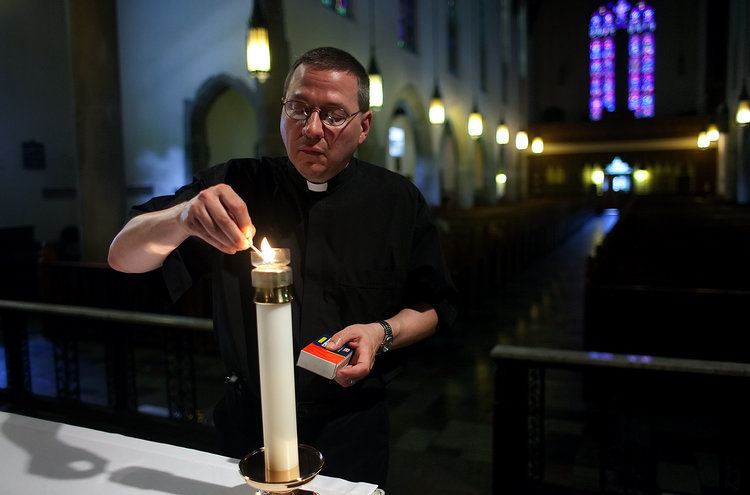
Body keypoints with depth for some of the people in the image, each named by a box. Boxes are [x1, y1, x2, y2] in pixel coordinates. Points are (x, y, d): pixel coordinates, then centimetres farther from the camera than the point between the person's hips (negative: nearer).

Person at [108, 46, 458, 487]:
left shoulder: (400, 203, -6)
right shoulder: (235, 186, -6)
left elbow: (435, 307, 2)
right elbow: (123, 258, -11)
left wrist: (383, 333, -19)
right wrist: (182, 217, -32)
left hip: (351, 431, 0)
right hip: (248, 424, 2)